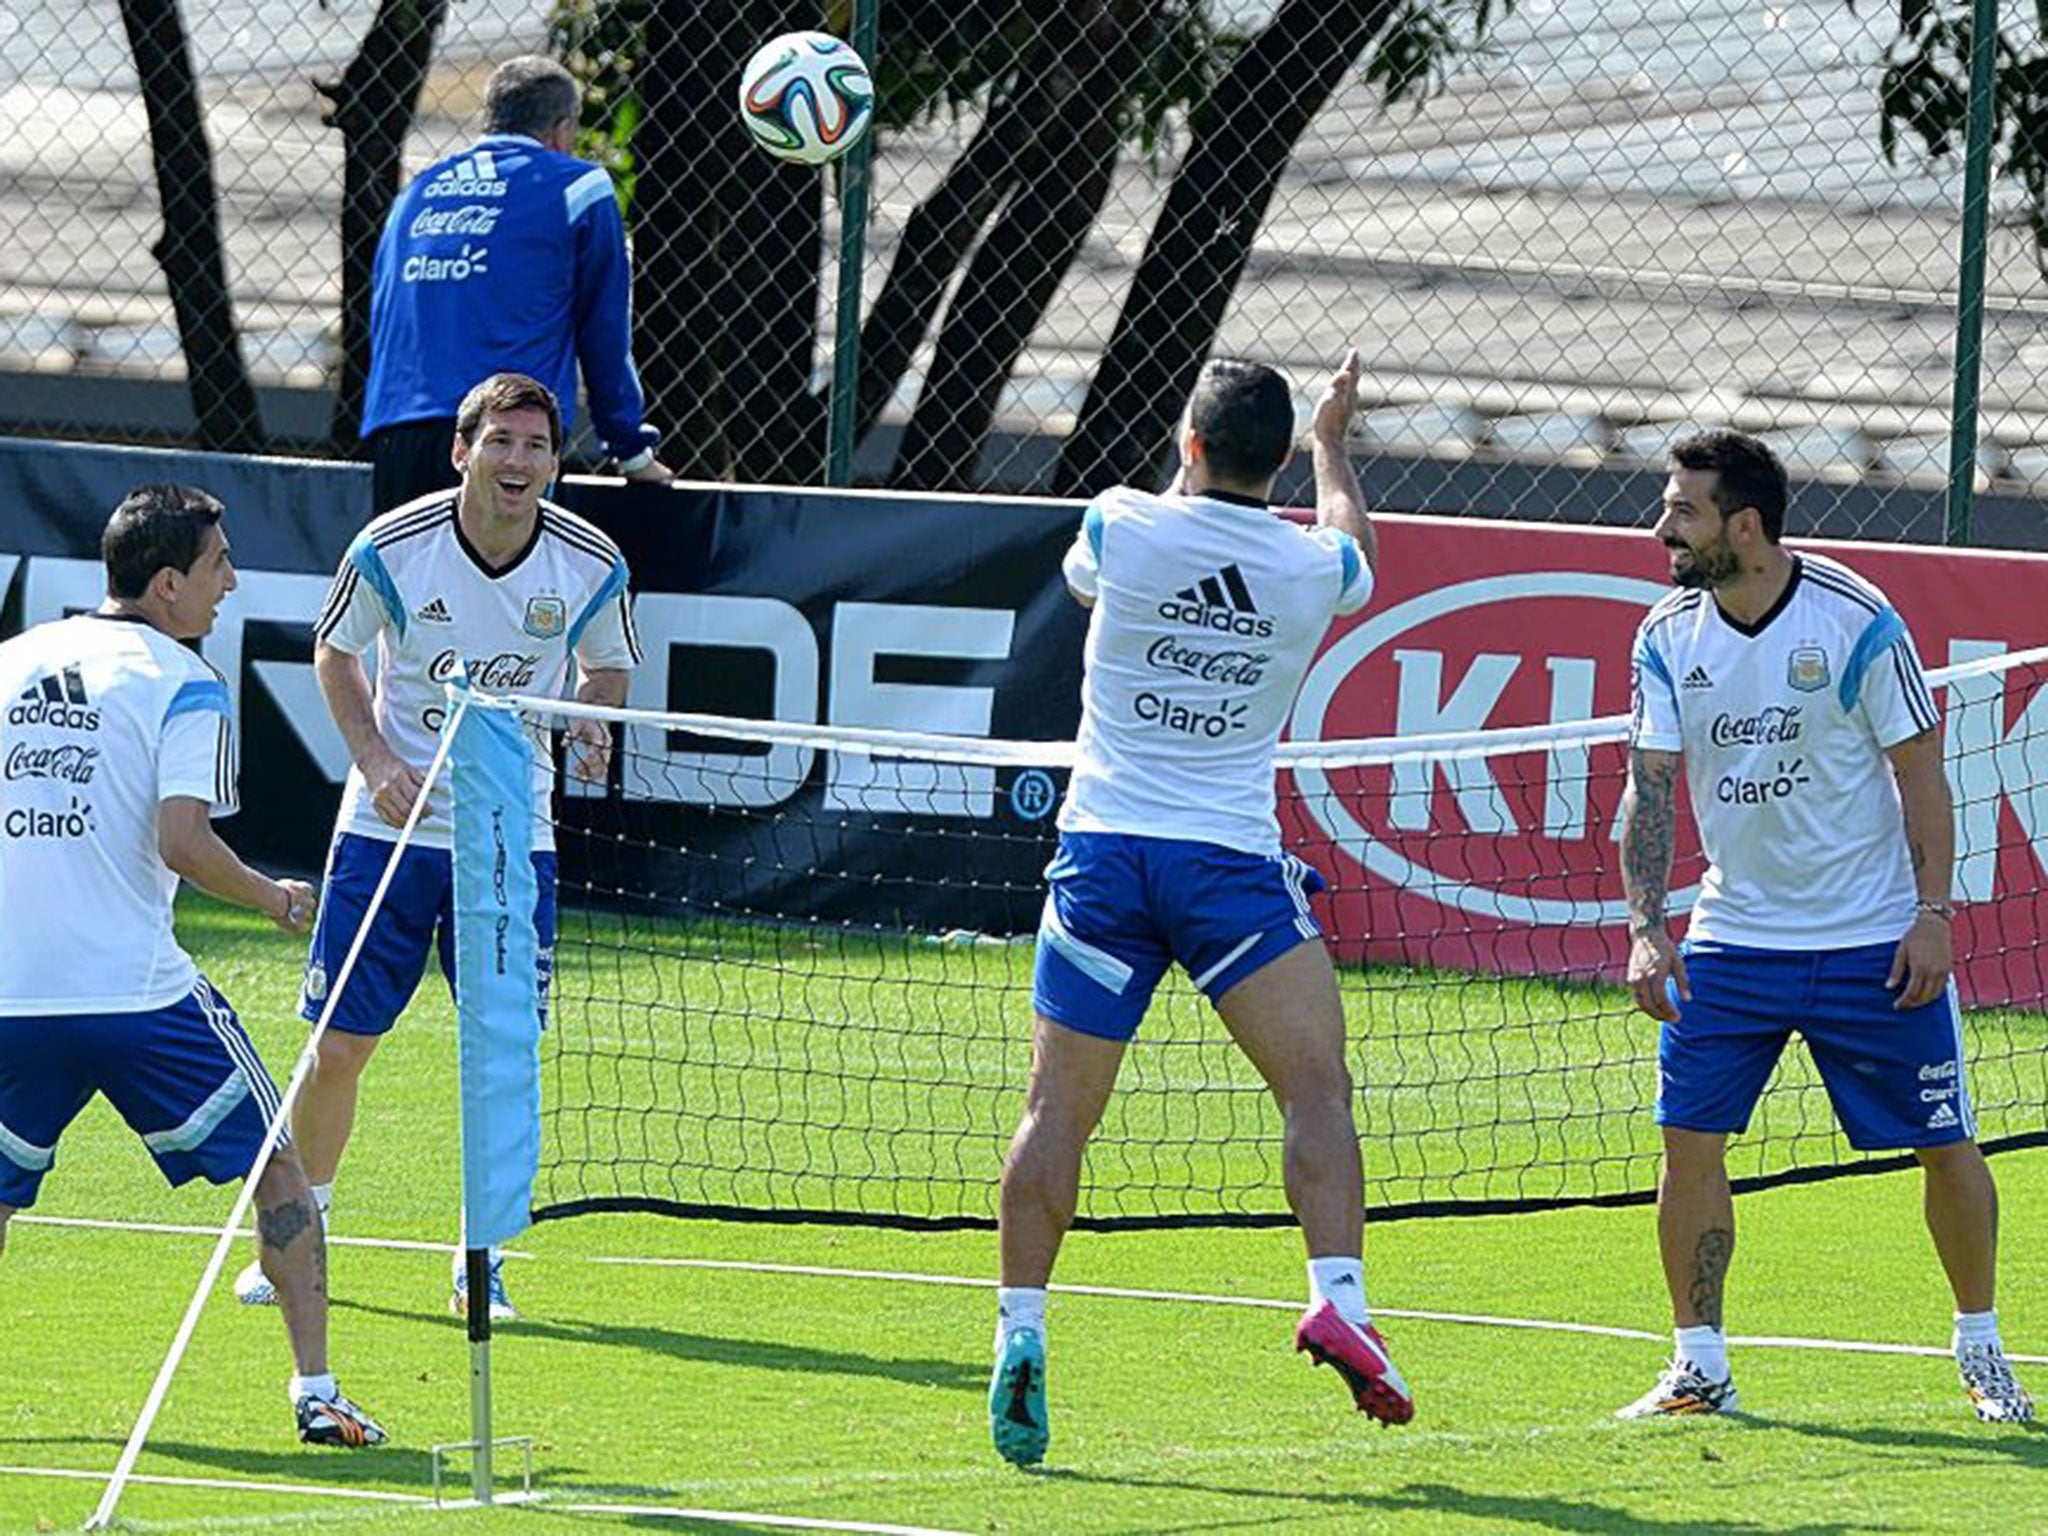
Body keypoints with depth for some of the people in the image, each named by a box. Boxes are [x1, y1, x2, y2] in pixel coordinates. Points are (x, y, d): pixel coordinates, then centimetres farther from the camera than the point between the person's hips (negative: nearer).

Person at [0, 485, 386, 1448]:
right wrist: (274, 901, 0)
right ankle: (316, 1392, 0)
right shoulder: (184, 687, -4)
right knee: (279, 1167, 9)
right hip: (136, 989, -4)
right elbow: (182, 842, -15)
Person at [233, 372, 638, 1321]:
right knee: (339, 1047, 1)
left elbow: (608, 668, 11)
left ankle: (480, 1264, 10)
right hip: (389, 825, -1)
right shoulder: (393, 548, -13)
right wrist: (375, 760, -10)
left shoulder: (591, 565, -8)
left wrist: (591, 723, -12)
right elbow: (334, 652, 4)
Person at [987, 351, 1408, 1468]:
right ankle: (1336, 1294, -21)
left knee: (1057, 1110, 4)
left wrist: (1191, 470, 35)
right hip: (1231, 864, -1)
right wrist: (1332, 441, 43)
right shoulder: (1313, 568, 0)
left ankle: (1021, 1334, -1)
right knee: (1317, 1085, -2)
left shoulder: (1121, 525, -4)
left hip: (1102, 851, 1)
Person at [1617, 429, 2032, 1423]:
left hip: (1876, 942, -3)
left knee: (1944, 1144, 2)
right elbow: (1650, 788, -1)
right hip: (1732, 938, 3)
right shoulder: (1669, 638, -2)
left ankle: (1980, 1353, 20)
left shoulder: (1856, 621, -13)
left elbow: (1920, 772, -7)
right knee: (1689, 1140, -7)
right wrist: (1646, 927, -12)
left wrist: (1933, 913, -12)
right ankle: (1698, 1368, 3)